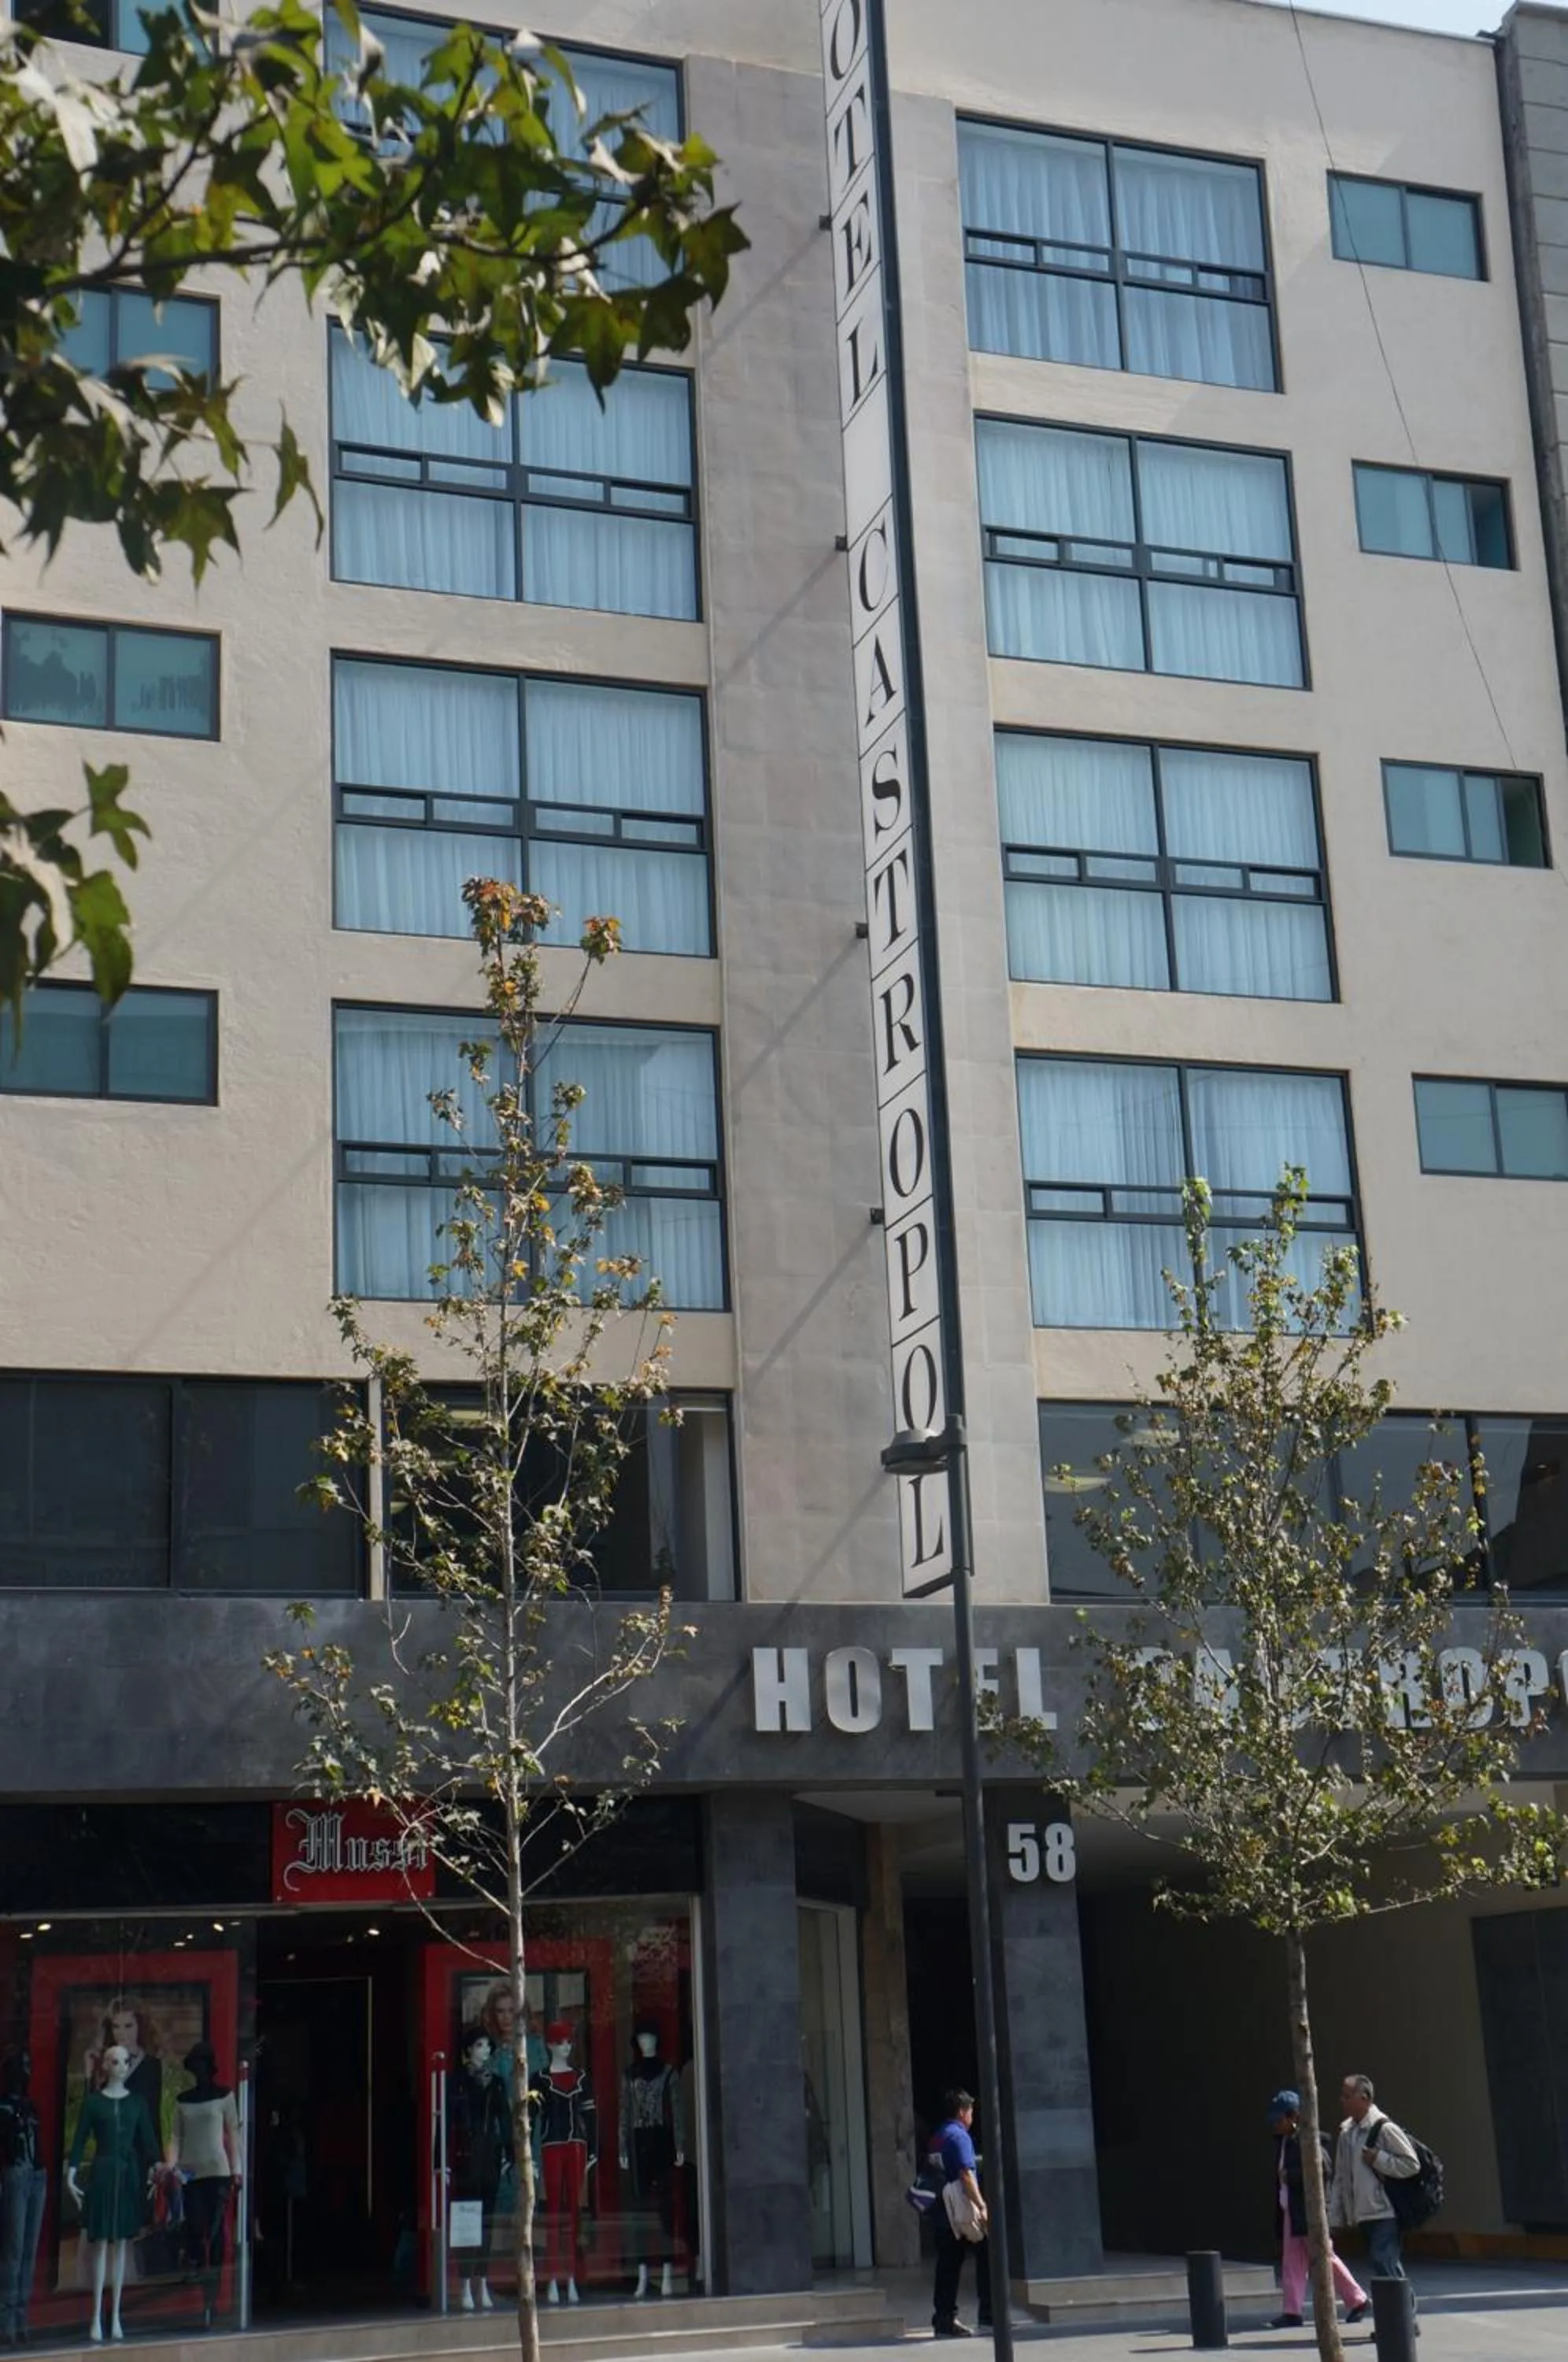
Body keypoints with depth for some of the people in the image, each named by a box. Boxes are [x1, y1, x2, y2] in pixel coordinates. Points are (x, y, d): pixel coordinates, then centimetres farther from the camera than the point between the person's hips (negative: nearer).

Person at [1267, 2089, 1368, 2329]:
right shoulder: (1282, 2141, 12)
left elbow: (1323, 2169, -24)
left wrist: (1291, 2176, -20)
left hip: (1310, 2210, -9)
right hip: (1291, 2211, 9)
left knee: (1324, 2258, -1)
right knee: (1292, 2262, 6)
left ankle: (1358, 2300, 13)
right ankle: (1293, 2312, 9)